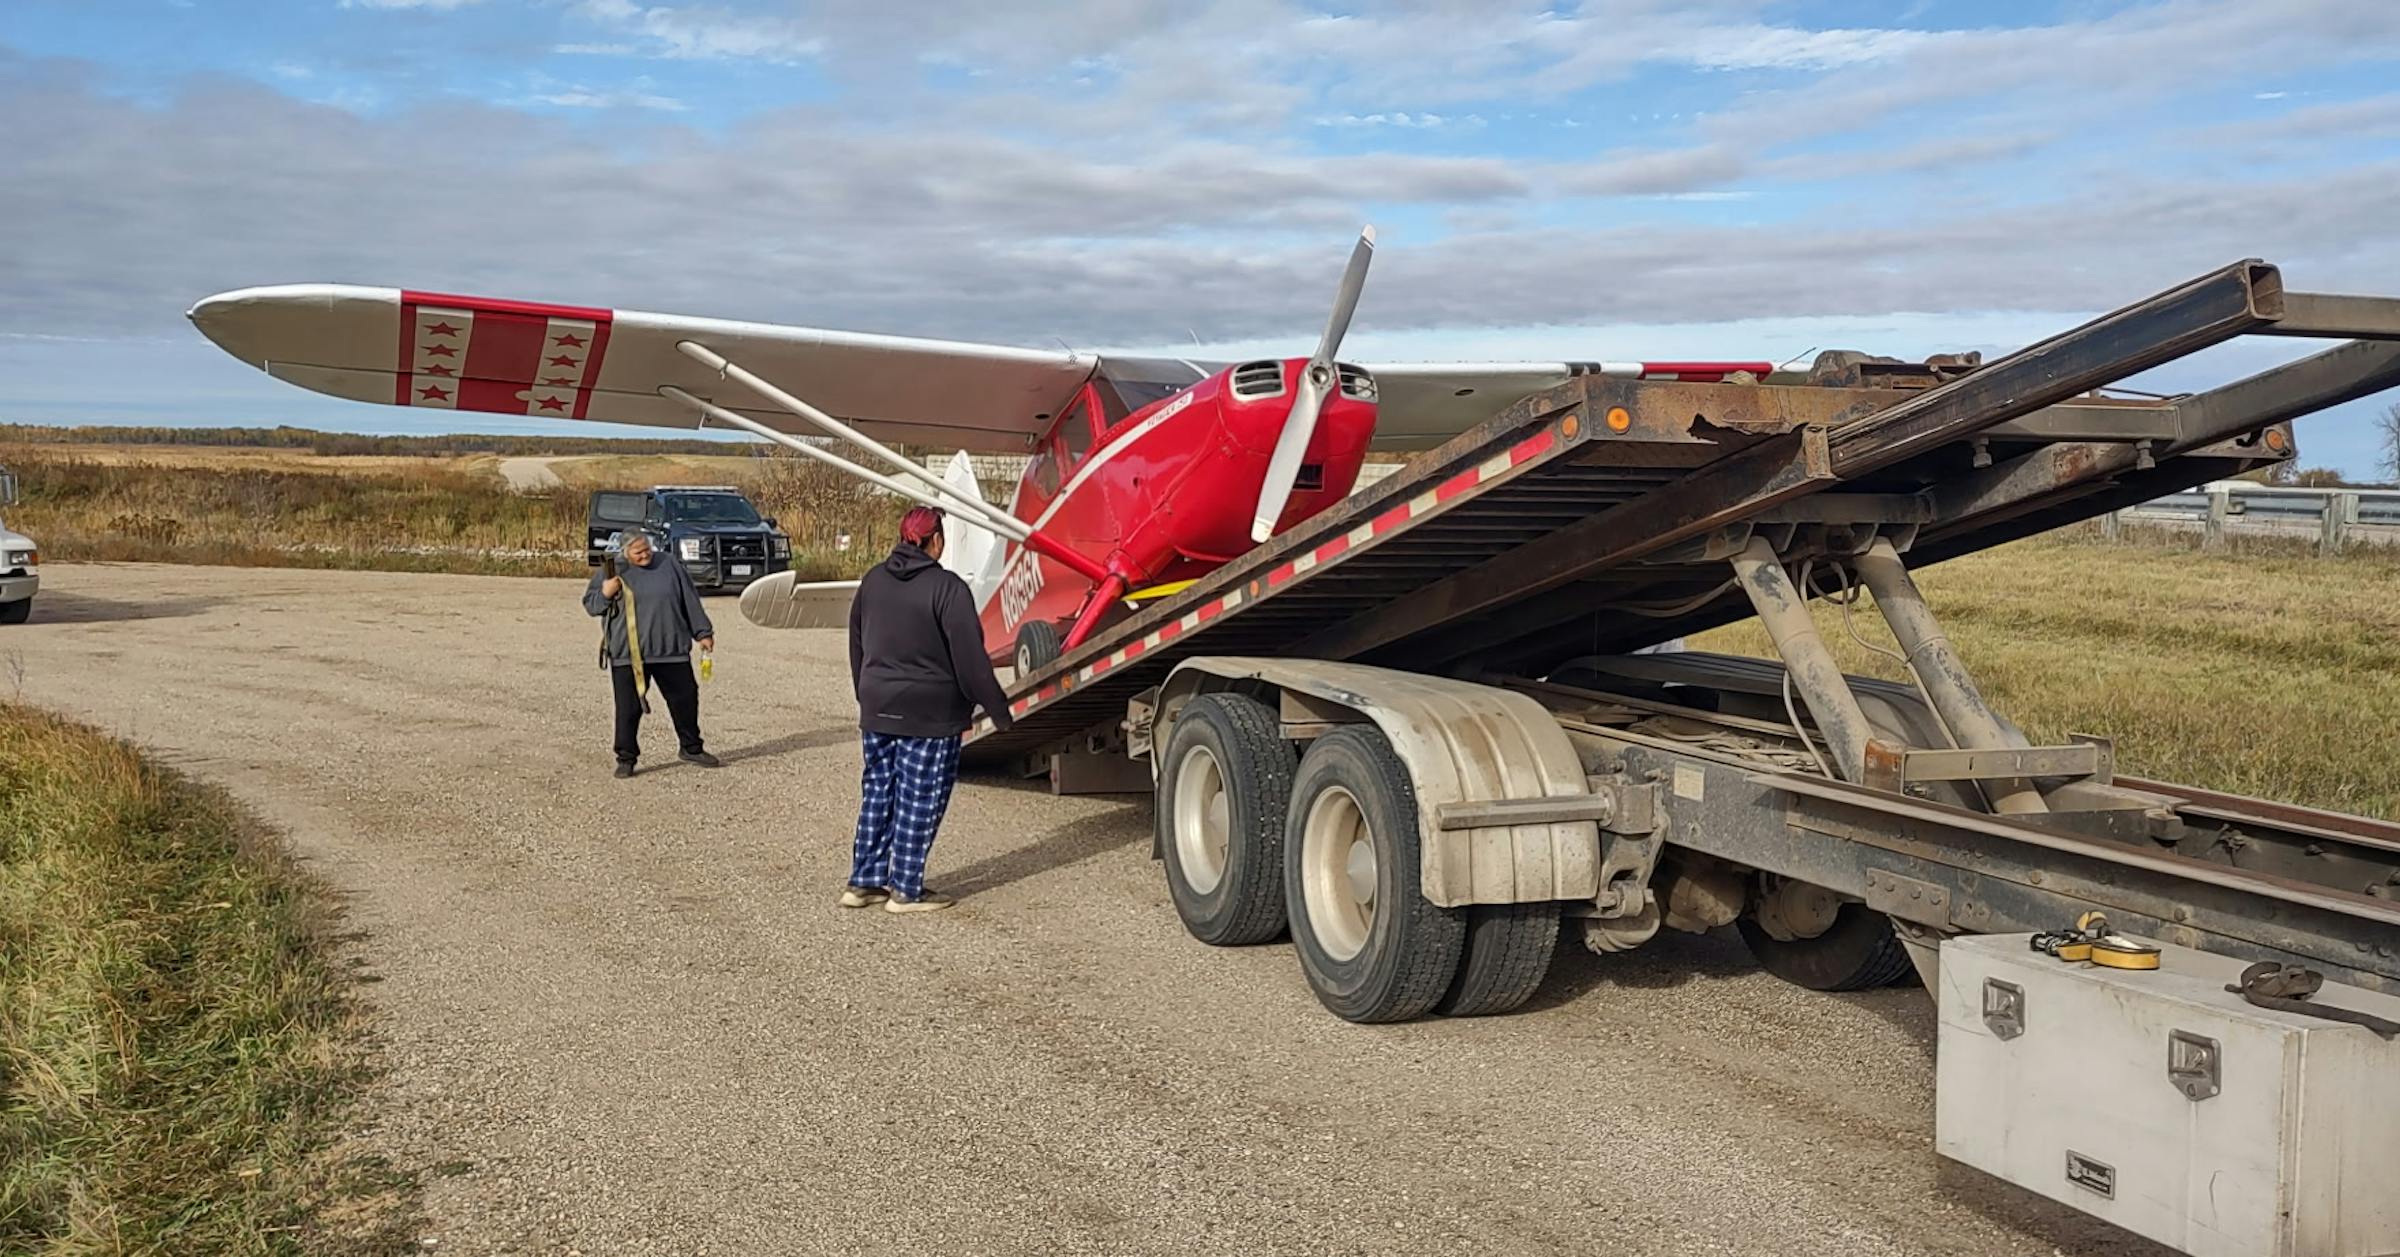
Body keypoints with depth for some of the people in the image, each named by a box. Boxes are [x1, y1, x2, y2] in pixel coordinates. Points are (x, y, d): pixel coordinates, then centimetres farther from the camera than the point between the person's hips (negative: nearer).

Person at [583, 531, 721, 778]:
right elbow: (590, 604, 6)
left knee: (685, 699, 9)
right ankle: (626, 758, 10)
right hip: (627, 655, -2)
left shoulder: (668, 566, 4)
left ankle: (691, 748, 26)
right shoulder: (611, 571, 0)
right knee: (628, 708, -1)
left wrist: (702, 632, 10)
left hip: (672, 650, 2)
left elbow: (690, 600, 10)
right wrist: (605, 594, -16)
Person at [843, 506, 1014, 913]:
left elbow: (857, 647, 17)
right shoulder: (947, 588, -15)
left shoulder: (873, 582, 8)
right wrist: (997, 708, -8)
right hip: (929, 715, -7)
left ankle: (863, 882, 21)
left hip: (878, 711, 7)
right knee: (919, 801, 2)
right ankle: (906, 890, 8)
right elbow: (969, 657, -16)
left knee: (877, 793, 15)